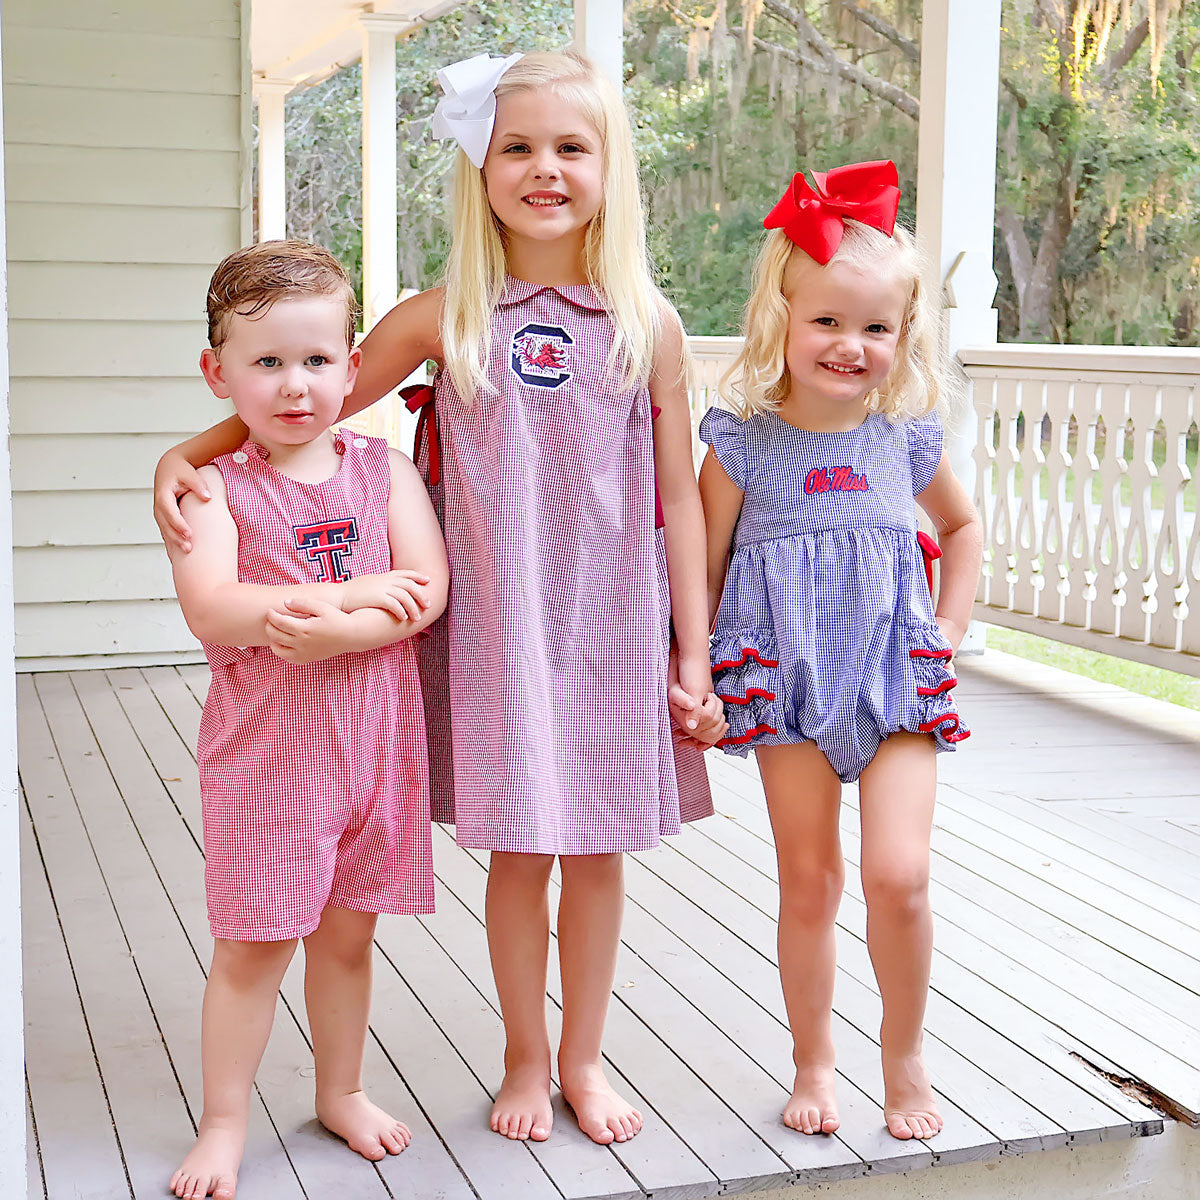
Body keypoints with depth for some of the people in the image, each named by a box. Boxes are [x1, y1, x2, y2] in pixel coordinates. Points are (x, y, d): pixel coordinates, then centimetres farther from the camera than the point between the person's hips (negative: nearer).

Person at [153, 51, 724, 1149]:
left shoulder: (647, 324, -1)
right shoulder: (444, 319, -2)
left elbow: (678, 500, 1)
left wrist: (693, 657, 0)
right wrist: (189, 454, -6)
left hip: (617, 626, 1)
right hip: (496, 628, 0)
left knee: (601, 844, 10)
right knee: (519, 849, 7)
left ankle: (582, 1058, 30)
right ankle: (525, 1060, 29)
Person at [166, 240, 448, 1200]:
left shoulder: (383, 471, 2)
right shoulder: (215, 486, -6)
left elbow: (427, 591, -10)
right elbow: (211, 612, -20)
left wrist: (318, 630, -23)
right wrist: (354, 592, -20)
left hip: (375, 741, 3)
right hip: (265, 750, -2)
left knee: (347, 933, 16)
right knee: (254, 944, 4)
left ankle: (341, 1092, 35)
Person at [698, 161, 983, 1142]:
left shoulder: (907, 437, 2)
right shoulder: (742, 444, -5)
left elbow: (964, 526, 20)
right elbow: (704, 570, 3)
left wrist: (948, 635, 11)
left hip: (898, 683, 1)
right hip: (788, 685, -1)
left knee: (899, 875, -9)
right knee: (809, 882, 7)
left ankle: (906, 1052, 15)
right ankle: (814, 1063, 25)